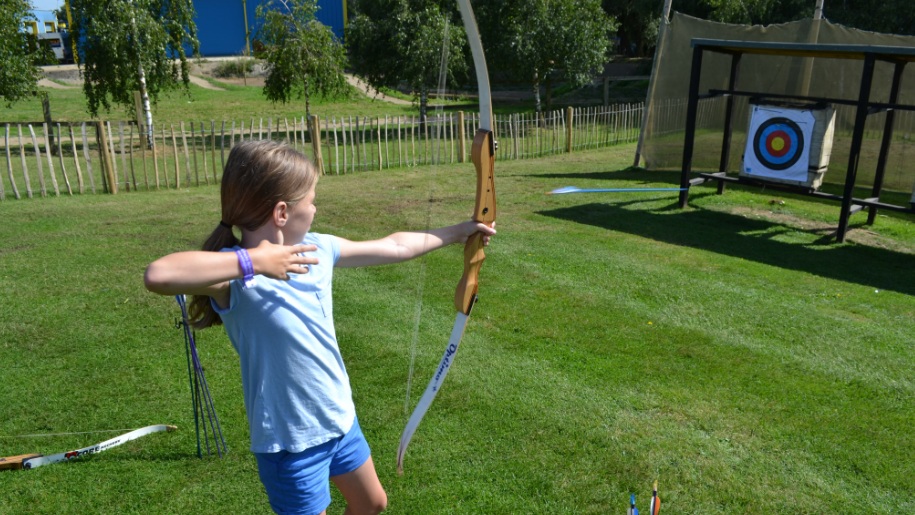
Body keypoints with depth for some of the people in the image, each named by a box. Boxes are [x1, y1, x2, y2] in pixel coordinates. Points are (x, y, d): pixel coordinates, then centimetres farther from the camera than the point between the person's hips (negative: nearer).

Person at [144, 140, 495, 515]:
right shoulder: (237, 275, -26)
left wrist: (458, 232, 16)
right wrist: (253, 260, -42)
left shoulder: (318, 249, -4)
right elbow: (158, 275, -46)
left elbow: (393, 247, 8)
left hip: (340, 418, 7)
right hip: (291, 442, -7)